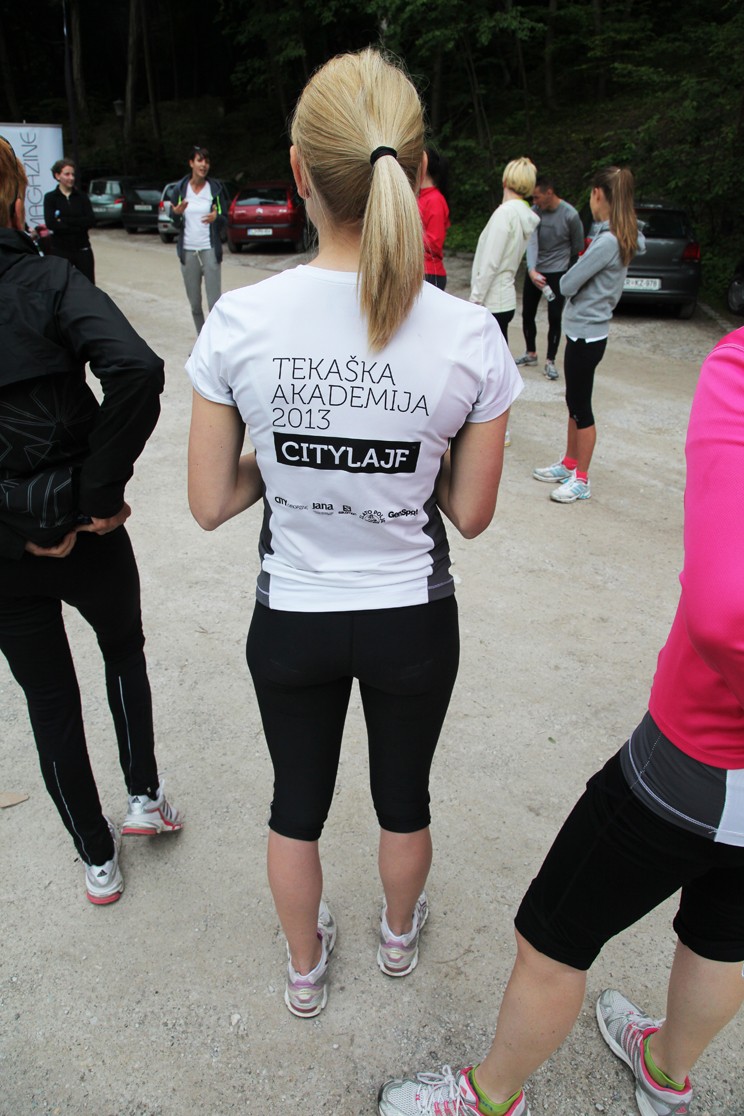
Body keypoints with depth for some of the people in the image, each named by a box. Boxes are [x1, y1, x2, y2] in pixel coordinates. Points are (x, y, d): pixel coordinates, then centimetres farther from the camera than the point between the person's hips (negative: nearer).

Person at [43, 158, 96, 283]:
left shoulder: (82, 197, 5)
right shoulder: (50, 198, -1)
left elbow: (91, 221, -8)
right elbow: (50, 223, -13)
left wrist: (64, 220, -15)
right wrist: (79, 225, -16)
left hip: (82, 249, 1)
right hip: (60, 250, -1)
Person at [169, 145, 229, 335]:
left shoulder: (215, 188, 2)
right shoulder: (180, 189, 5)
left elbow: (225, 219, 4)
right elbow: (175, 223, 10)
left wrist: (216, 217, -19)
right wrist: (176, 213, -13)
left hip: (210, 249, -2)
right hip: (188, 250, 2)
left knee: (214, 302, -10)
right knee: (194, 303, 8)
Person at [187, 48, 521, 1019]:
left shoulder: (240, 321, -17)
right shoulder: (470, 336, -17)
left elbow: (212, 502, -9)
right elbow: (472, 514, -7)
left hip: (291, 620, 0)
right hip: (414, 621, 0)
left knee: (298, 802, 25)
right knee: (403, 798, 27)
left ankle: (305, 969, 53)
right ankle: (400, 937, 58)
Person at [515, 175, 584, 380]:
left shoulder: (570, 215, -15)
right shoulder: (534, 211, -8)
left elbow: (578, 247, -2)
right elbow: (531, 241, -18)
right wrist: (532, 269, -34)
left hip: (557, 273, -4)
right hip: (534, 271, 4)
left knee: (554, 318, -4)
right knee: (527, 314, 10)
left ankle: (550, 361, 7)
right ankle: (531, 353, 29)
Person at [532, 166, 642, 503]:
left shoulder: (608, 241, -21)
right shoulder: (621, 238, 8)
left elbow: (568, 284, -18)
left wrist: (569, 275, 1)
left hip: (586, 334, -9)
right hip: (583, 330, 9)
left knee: (580, 406, 0)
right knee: (574, 402, 18)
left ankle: (581, 480, 11)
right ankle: (569, 465, 32)